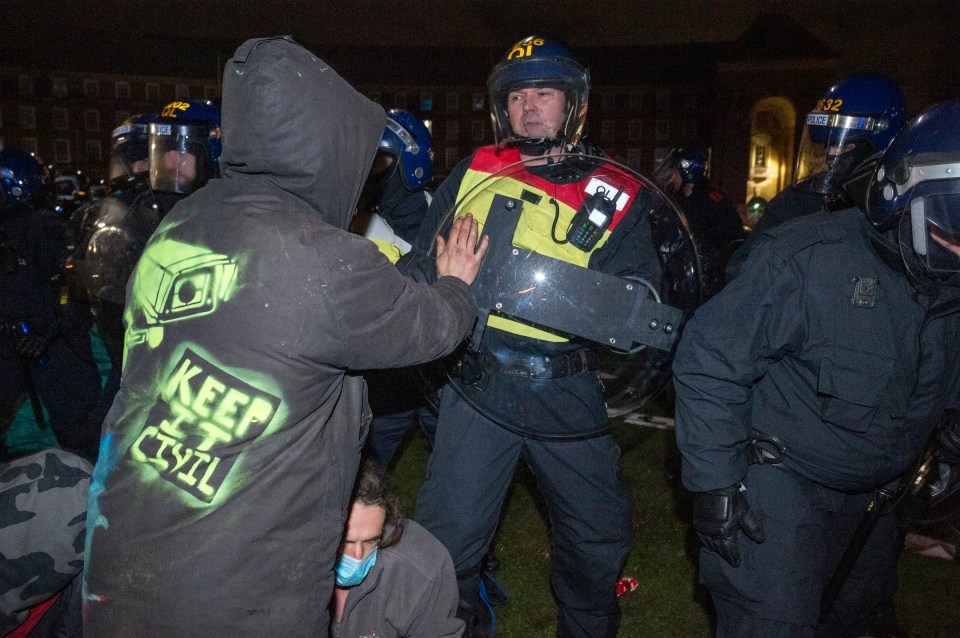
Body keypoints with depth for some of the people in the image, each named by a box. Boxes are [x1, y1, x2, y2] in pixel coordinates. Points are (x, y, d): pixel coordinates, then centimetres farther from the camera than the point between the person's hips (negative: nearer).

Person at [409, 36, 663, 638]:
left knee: (599, 539, 16)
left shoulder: (615, 197, 1)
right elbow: (423, 265, 6)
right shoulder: (475, 172, 6)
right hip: (479, 386, 0)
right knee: (446, 539, 3)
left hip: (570, 397, 1)